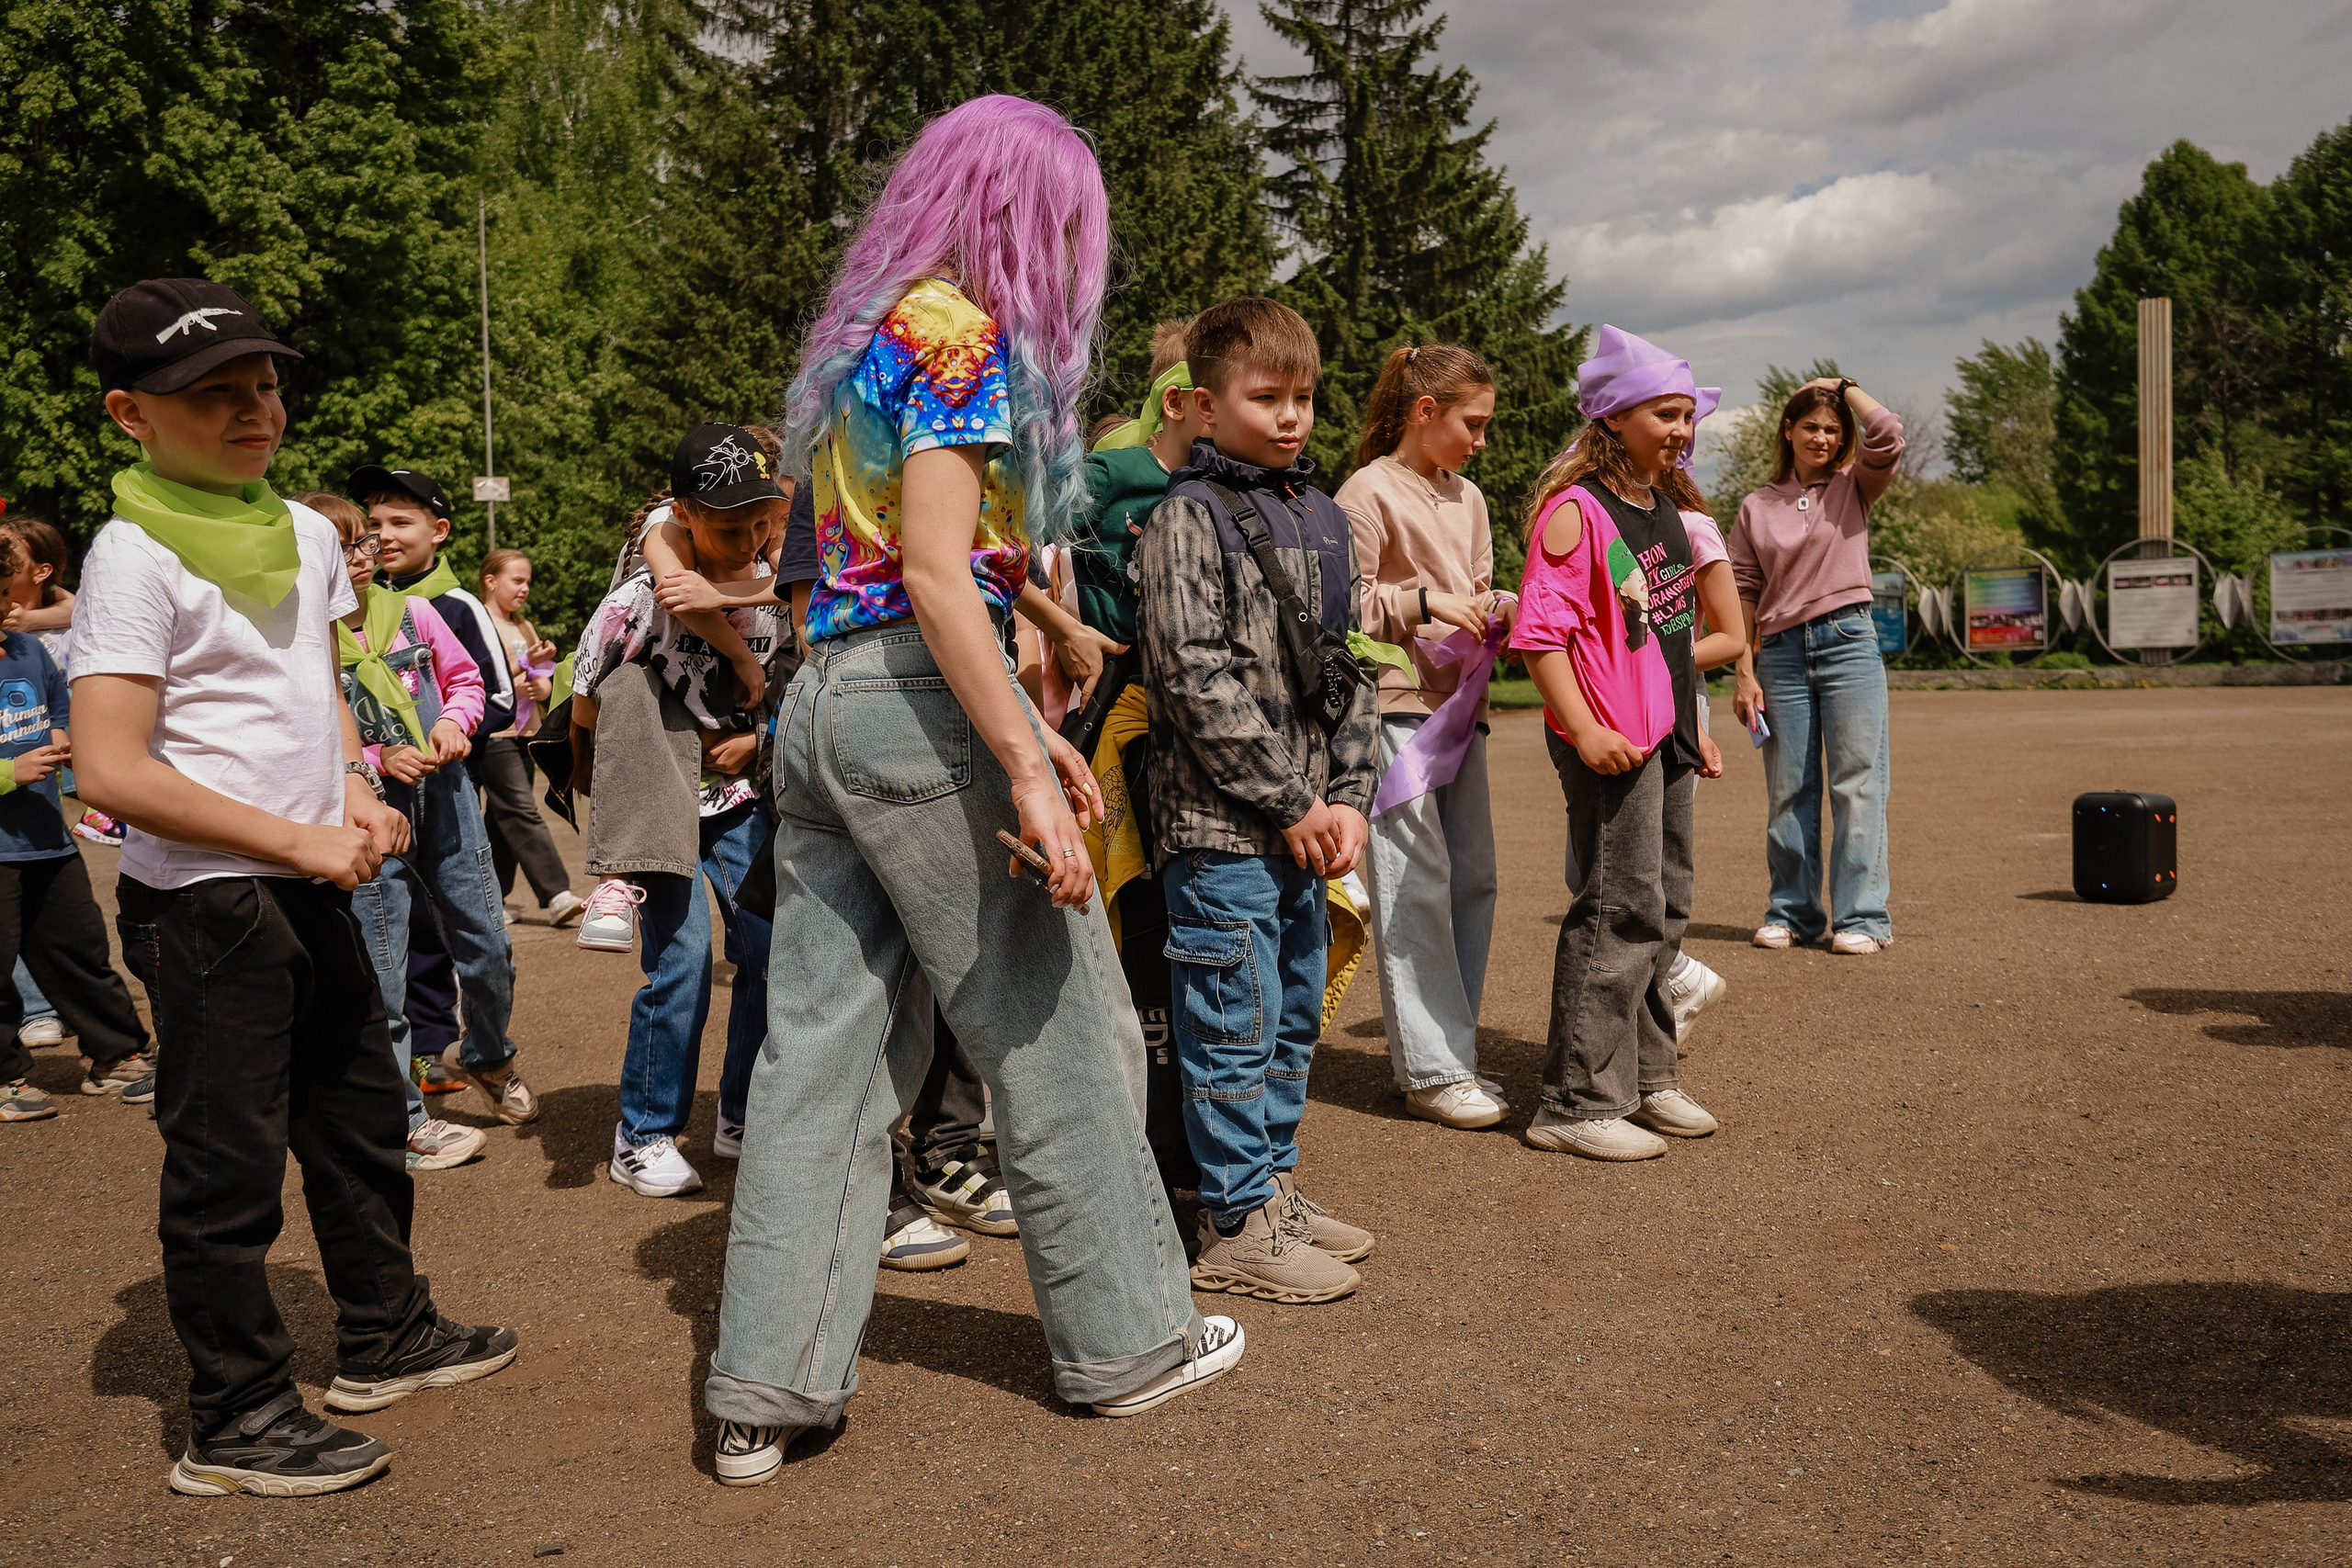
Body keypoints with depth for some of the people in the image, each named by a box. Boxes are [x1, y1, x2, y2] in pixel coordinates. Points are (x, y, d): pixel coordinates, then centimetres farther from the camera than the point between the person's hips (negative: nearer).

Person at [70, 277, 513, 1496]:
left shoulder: (304, 532, 9)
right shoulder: (135, 558, -14)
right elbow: (112, 771, -19)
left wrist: (355, 793, 2)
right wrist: (297, 838, -19)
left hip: (308, 889, 8)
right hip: (202, 903, -8)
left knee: (359, 1117, 17)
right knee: (228, 1161, 1)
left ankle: (384, 1337, 35)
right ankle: (236, 1424, 14)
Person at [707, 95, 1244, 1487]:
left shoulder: (865, 337, 21)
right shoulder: (959, 332, -8)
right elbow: (938, 573, -18)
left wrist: (1024, 725, 19)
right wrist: (1029, 769, -19)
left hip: (822, 700, 9)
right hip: (924, 705, -9)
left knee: (827, 1047, 8)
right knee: (1058, 1032, 4)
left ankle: (771, 1390, 12)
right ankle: (1128, 1342, 19)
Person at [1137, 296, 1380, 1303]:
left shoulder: (1323, 518, 14)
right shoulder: (1188, 517, -9)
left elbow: (1348, 667, 14)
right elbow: (1193, 674, -16)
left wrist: (1349, 796, 2)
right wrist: (1289, 801, -15)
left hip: (1305, 824, 8)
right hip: (1221, 823, -8)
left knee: (1294, 1017, 16)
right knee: (1237, 1024, -1)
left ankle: (1273, 1185, 30)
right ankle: (1236, 1228, 11)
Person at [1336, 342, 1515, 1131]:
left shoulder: (1467, 498, 17)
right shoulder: (1369, 492, -5)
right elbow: (1344, 606, -10)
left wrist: (1503, 612, 3)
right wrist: (1424, 602, -17)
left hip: (1459, 705, 8)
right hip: (1395, 705, -8)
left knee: (1472, 877, 9)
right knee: (1415, 882, -6)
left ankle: (1449, 1048, 20)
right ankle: (1430, 1069, 2)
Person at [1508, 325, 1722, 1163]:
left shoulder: (1668, 506, 15)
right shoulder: (1575, 509, -12)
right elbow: (1541, 630, -18)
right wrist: (1584, 730, -24)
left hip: (1667, 735, 9)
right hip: (1610, 740, -9)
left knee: (1665, 908, 14)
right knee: (1620, 912, -7)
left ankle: (1646, 1077, 27)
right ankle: (1577, 1102, 1)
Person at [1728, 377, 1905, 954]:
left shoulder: (1854, 488, 7)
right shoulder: (1757, 507, 9)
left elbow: (1888, 435, -13)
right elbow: (1745, 595, 7)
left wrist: (1843, 385, 1)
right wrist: (1745, 674, 1)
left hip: (1848, 641, -2)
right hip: (1782, 651, 2)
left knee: (1857, 783, -3)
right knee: (1788, 791, 7)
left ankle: (1861, 916, 1)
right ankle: (1791, 911, 16)